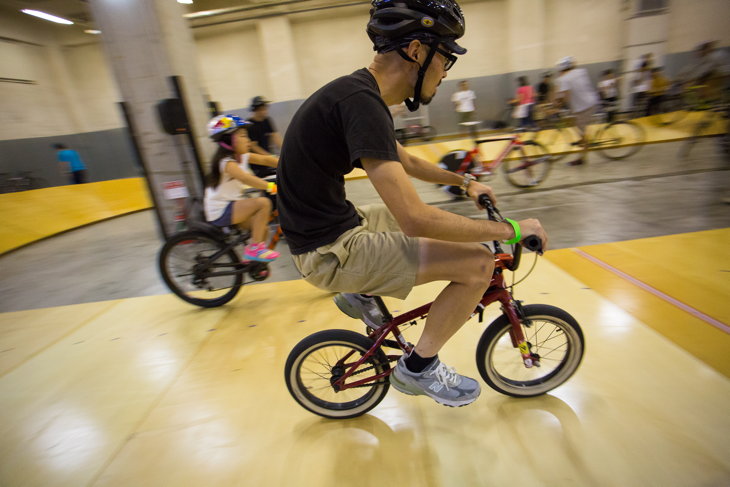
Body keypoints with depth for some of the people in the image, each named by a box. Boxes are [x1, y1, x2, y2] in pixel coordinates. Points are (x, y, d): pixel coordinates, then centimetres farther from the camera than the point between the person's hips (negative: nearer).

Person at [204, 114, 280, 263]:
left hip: (231, 206, 9)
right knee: (263, 202, -24)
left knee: (262, 228, 8)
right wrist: (272, 187, -49)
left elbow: (266, 159, -2)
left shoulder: (242, 157, 4)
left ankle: (250, 259, 27)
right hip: (220, 211, -9)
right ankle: (254, 248, -17)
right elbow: (245, 178, -39)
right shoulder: (226, 162, -21)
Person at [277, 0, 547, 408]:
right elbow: (415, 220, -28)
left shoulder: (360, 95, 9)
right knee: (479, 263, -13)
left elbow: (406, 162, 24)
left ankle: (360, 294, 26)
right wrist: (510, 229, -15)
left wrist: (464, 181, 25)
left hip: (337, 227, 10)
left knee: (439, 226, 24)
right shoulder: (361, 101, -23)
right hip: (330, 252, -10)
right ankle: (418, 367, 7)